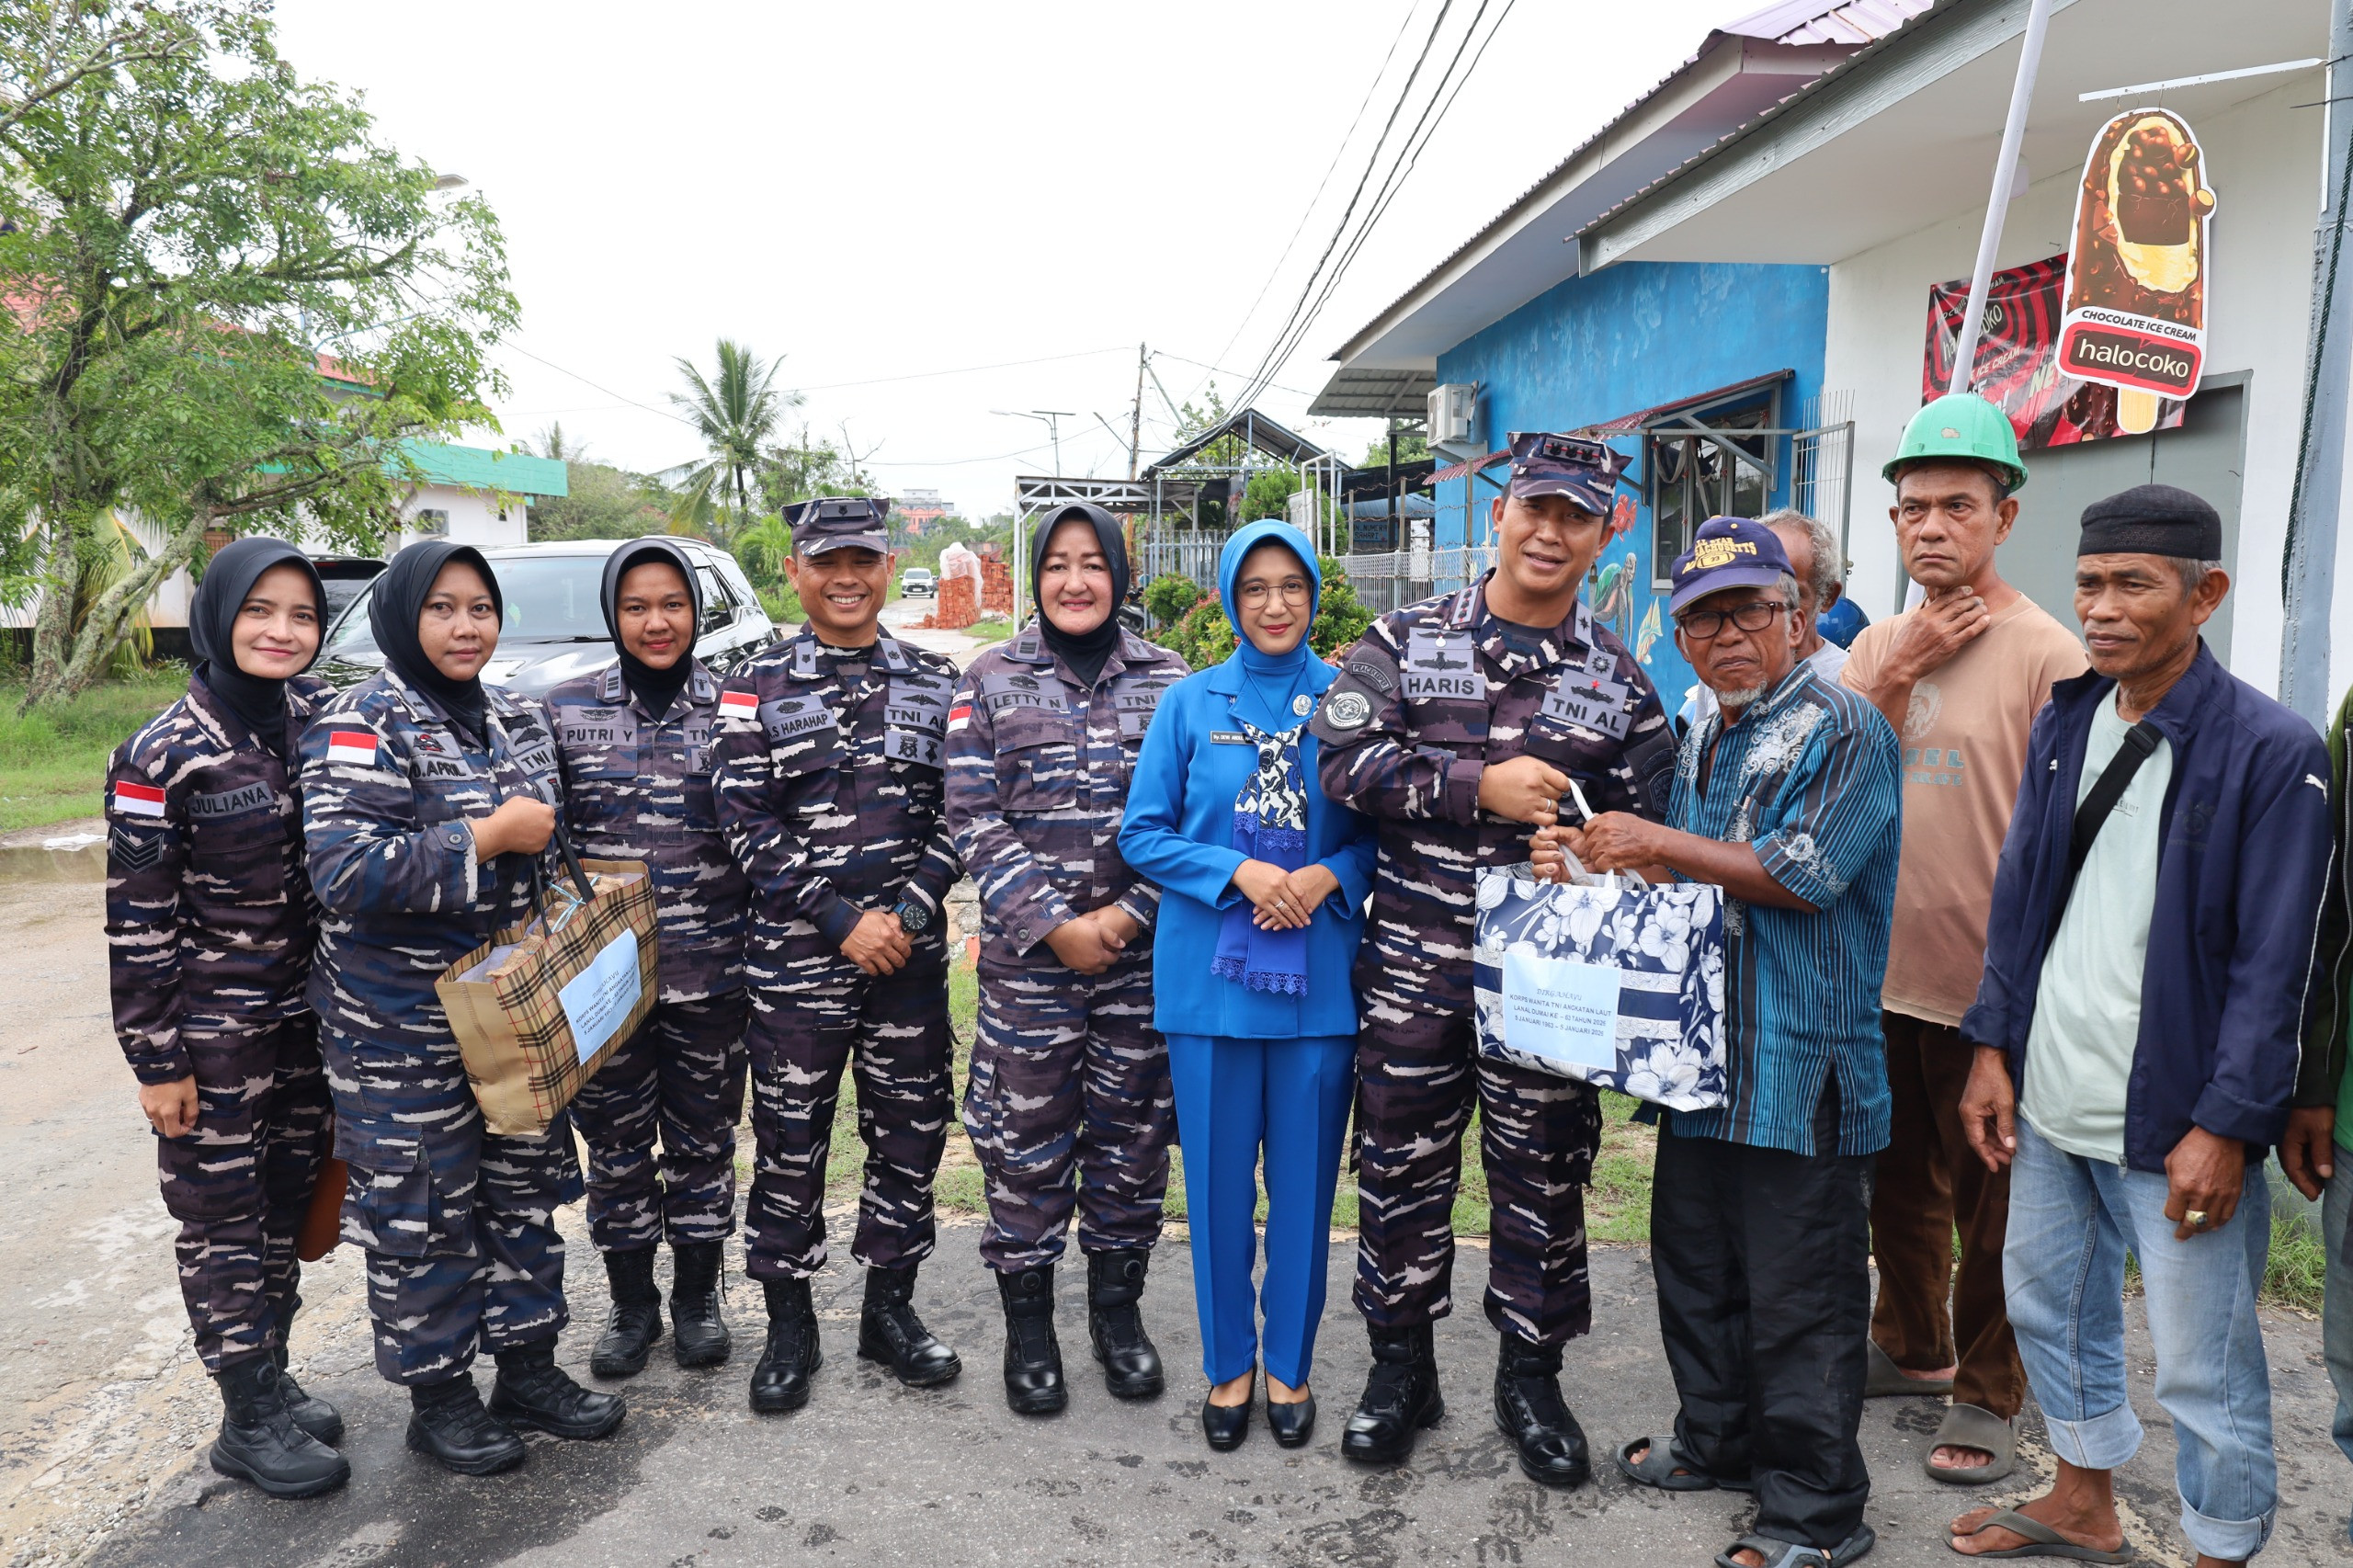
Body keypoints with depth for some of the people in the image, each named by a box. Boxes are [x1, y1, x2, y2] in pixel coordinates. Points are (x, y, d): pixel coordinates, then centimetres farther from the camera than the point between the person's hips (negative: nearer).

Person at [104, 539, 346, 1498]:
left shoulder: (319, 717, 2)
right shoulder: (164, 755, -13)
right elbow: (137, 923, -12)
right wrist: (157, 1059, -11)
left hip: (304, 1017, 5)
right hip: (213, 1030, -5)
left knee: (288, 1200, 15)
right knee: (223, 1217, 6)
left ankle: (273, 1379, 31)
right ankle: (249, 1422, 19)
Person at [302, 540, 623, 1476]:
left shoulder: (519, 719, 9)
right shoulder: (363, 726, -14)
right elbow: (346, 870, -25)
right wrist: (491, 837, -22)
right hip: (403, 1024, -7)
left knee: (525, 1188, 15)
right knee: (422, 1209, 5)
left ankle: (527, 1368, 30)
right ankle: (438, 1397, 23)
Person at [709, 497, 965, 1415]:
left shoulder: (936, 684, 6)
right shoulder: (757, 688, 0)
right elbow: (747, 824, -6)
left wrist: (908, 912, -11)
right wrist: (842, 921, -13)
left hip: (910, 952, 2)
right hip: (796, 956, -2)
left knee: (910, 1131, 10)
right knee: (790, 1141, 6)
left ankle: (889, 1309, 29)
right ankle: (789, 1327, 24)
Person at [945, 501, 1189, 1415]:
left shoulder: (1169, 681, 5)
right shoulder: (990, 681, 2)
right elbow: (975, 821, -4)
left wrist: (1128, 913, -11)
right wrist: (1054, 924, -11)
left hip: (1144, 951, 1)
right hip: (1028, 955, -1)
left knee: (1132, 1133, 10)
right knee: (1026, 1139, 5)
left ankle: (1117, 1310, 30)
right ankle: (1027, 1324, 23)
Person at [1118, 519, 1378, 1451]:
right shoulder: (1192, 703, 2)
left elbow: (1382, 830, 5)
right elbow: (1144, 833, 1)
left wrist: (1327, 876, -14)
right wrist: (1241, 874, -13)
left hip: (1320, 976, 0)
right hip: (1210, 976, 0)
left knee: (1304, 1178, 8)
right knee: (1219, 1178, 9)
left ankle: (1289, 1365, 28)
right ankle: (1227, 1365, 28)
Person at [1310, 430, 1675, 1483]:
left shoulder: (1619, 679, 6)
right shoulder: (1406, 641, 3)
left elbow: (1647, 827, 9)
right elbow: (1346, 762, -9)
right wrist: (1481, 787, -16)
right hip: (1413, 964, 0)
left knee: (1544, 1173, 10)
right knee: (1402, 1162, 9)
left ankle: (1530, 1378, 30)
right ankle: (1400, 1369, 28)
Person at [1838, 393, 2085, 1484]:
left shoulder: (2045, 653, -10)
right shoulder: (1877, 646, 8)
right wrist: (1899, 673, -9)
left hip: (1987, 988, -6)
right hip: (1879, 976, 6)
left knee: (1989, 1203, 8)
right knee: (1899, 1185, 20)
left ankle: (1987, 1394, 25)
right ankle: (1910, 1346, 39)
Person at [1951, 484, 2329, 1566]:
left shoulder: (2271, 752, -12)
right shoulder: (2065, 721, 5)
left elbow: (2274, 967, -13)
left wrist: (2226, 1127, -16)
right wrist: (1992, 1048, 6)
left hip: (2174, 1122, -6)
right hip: (2048, 1102, 6)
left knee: (2204, 1365, 4)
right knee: (2048, 1303, 20)